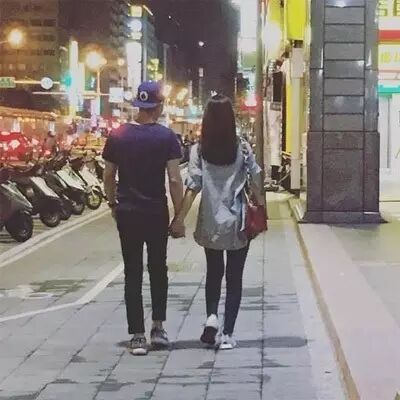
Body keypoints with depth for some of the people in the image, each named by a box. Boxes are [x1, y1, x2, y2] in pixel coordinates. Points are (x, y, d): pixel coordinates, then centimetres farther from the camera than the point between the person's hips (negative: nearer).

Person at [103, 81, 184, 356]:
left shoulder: (117, 136, 0)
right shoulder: (166, 137, -8)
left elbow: (108, 177, 4)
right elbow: (175, 180, -11)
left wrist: (113, 204, 18)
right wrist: (179, 216, -4)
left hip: (127, 212, 2)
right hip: (156, 212, -1)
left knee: (133, 274, 5)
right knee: (158, 269, 17)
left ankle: (138, 337, 3)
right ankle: (158, 328, 18)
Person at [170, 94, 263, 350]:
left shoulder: (199, 151, -5)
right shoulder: (243, 148, -4)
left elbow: (193, 187, -10)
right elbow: (256, 181, -4)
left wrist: (180, 218, -6)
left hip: (210, 223, 1)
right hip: (238, 223, -1)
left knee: (214, 272, 18)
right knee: (234, 277, 6)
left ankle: (212, 317, -3)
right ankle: (228, 334, 4)